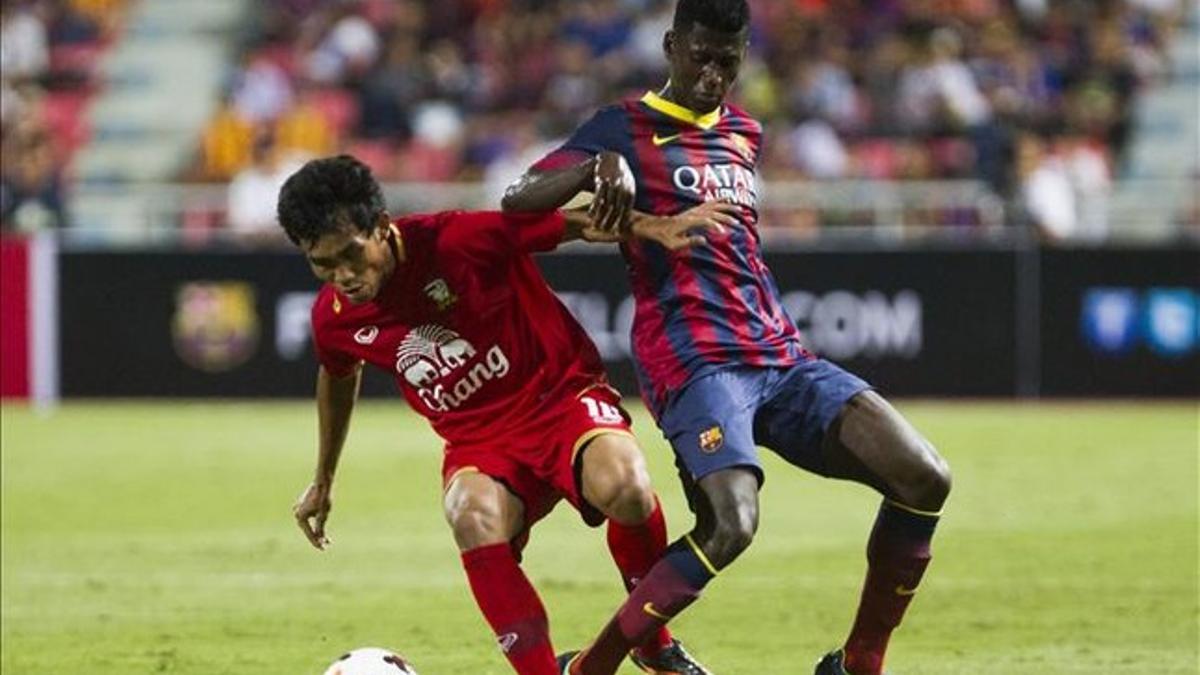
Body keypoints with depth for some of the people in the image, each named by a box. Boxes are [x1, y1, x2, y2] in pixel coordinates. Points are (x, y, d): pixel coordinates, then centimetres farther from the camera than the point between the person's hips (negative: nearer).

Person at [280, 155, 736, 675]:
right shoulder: (334, 318, -5)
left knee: (623, 485, -34)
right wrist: (323, 481, 29)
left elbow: (574, 222, -11)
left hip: (562, 395, -3)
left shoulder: (459, 242, -20)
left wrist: (656, 227, -26)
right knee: (474, 517, -33)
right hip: (478, 441, 3)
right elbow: (338, 377, 19)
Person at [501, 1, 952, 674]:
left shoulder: (745, 134, 22)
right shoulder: (627, 127, 3)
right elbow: (517, 201, -7)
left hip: (780, 357, 7)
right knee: (733, 524, -31)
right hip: (695, 360, -7)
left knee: (925, 478, -10)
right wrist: (600, 166, -23)